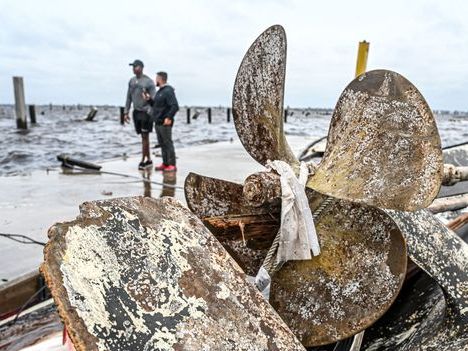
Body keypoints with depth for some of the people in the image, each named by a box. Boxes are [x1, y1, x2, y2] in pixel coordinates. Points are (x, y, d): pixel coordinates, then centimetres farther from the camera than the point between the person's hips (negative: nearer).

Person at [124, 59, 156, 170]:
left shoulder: (148, 81, -7)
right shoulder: (131, 81, 11)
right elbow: (129, 97, 14)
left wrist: (150, 113, -17)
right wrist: (126, 112, 10)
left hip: (146, 112, -6)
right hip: (136, 112, 6)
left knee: (145, 136, -6)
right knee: (143, 137, 8)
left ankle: (143, 161, 0)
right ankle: (148, 161, 14)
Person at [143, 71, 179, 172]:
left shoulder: (168, 91, -12)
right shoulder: (159, 91, 18)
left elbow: (175, 106, -20)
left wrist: (169, 117, -26)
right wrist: (149, 99, 9)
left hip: (165, 123, -10)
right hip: (158, 122, 10)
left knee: (168, 144, -6)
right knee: (162, 144, 12)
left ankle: (172, 165, -1)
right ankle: (165, 164, 19)